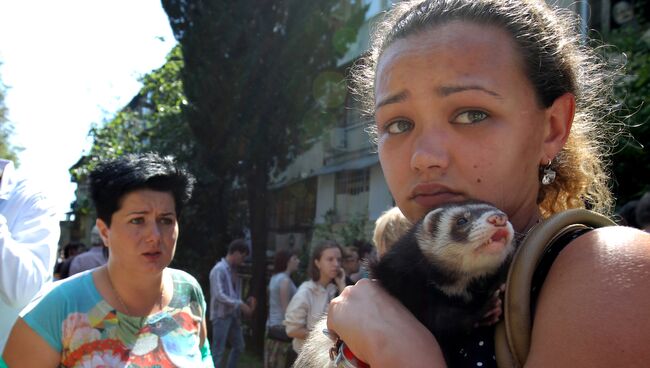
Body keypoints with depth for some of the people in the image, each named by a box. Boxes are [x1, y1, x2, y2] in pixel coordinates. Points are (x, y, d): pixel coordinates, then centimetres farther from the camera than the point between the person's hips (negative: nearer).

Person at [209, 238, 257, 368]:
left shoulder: (234, 270, 12)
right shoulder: (219, 269, -15)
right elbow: (219, 295, -23)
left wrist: (246, 304, 1)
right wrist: (240, 304, -23)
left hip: (233, 315, 9)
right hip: (221, 315, -9)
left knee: (239, 346, 17)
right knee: (218, 350, -5)